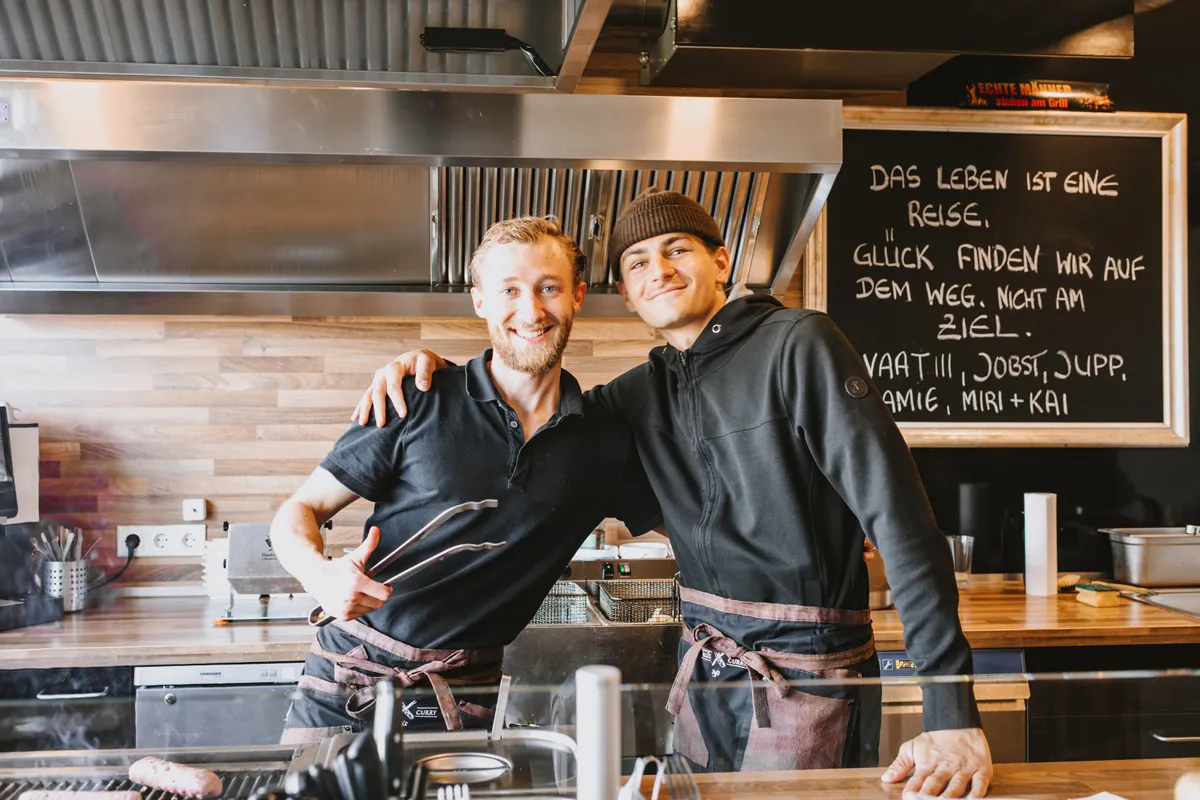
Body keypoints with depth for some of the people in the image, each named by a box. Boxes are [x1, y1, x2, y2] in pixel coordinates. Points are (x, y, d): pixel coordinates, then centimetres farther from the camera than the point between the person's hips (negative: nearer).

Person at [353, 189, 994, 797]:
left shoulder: (797, 345, -12)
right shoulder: (645, 392, 8)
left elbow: (899, 514, -19)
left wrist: (952, 713, -26)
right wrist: (427, 365, 2)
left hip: (807, 673, -6)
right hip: (703, 669, 6)